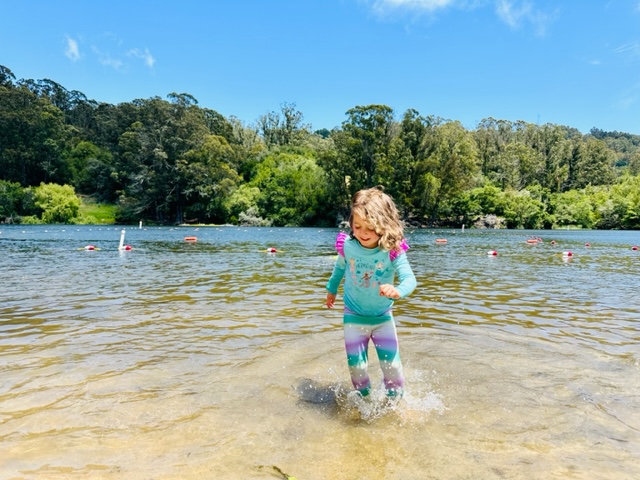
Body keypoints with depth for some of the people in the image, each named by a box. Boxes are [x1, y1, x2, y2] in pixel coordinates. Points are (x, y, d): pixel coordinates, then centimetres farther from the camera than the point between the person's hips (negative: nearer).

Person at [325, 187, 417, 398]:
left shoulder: (393, 251, -23)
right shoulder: (347, 246, -16)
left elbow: (409, 278, -32)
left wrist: (398, 290, -55)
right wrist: (331, 289, 21)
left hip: (383, 316, -1)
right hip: (354, 316, 1)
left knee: (391, 363, 1)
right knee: (356, 365, 6)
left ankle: (396, 397, 31)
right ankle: (364, 397, 35)